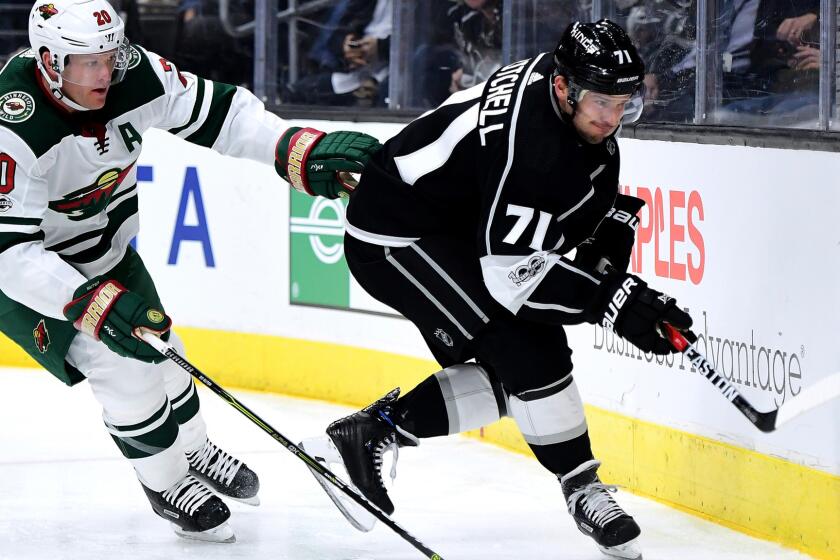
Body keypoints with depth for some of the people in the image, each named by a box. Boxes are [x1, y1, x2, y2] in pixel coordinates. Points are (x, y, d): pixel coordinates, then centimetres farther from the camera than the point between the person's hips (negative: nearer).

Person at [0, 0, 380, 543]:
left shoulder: (132, 75, -21)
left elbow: (218, 112, -13)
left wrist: (301, 149, -26)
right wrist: (91, 303, -45)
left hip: (105, 245, 6)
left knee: (155, 346, 14)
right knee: (120, 365, -14)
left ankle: (194, 450, 42)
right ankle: (166, 483, 10)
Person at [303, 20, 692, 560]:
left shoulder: (580, 95, -5)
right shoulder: (526, 141, -33)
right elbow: (511, 270, -35)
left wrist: (611, 220, -1)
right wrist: (615, 300, -36)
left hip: (455, 231, 11)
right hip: (395, 239, -11)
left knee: (510, 378, 11)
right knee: (528, 350, -20)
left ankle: (367, 434, 21)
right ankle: (582, 489, -5)